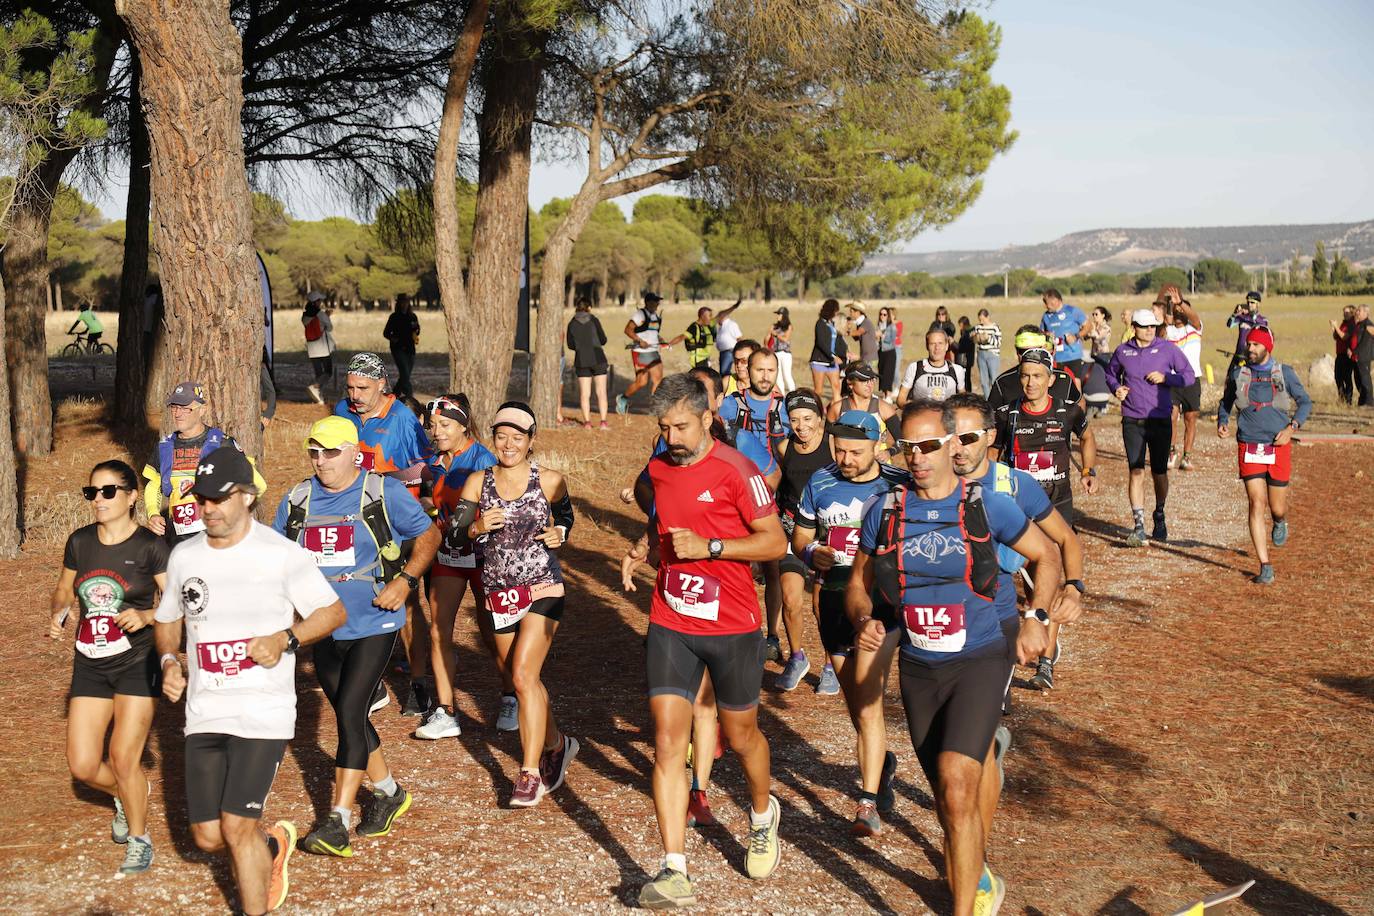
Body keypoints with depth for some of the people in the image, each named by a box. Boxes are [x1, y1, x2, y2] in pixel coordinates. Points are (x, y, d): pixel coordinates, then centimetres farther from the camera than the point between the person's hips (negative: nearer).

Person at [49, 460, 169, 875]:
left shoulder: (150, 547, -10)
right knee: (83, 766, 2)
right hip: (90, 665, 5)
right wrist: (59, 614, -2)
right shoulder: (79, 542, 4)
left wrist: (144, 616, -28)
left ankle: (139, 838, 17)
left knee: (123, 757, -8)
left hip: (137, 663, -5)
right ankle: (127, 795, 36)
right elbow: (65, 589, 19)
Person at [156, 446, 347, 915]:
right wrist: (168, 660, 1)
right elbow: (167, 620, 21)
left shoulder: (281, 554, -8)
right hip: (204, 714, 5)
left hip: (264, 713, -5)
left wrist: (285, 639, -18)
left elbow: (334, 612, -2)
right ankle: (273, 844, 39)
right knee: (207, 836, 7)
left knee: (237, 826, -11)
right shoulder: (184, 556, 6)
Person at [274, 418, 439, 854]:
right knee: (350, 717, 14)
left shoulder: (384, 493, -7)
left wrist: (406, 580, -12)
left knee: (350, 713, -13)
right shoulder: (297, 500, 4)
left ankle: (338, 822, -10)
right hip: (323, 628, 5)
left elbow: (428, 535, 2)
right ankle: (389, 794, 35)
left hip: (374, 625, -5)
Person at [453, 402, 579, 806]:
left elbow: (566, 517, 15)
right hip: (499, 593, 4)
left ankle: (530, 774, -12)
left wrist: (559, 535, -6)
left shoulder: (549, 480, -2)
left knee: (524, 675, -17)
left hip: (542, 589, -4)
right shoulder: (478, 482, 3)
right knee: (523, 679, 14)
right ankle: (556, 745, 37)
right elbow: (453, 535, -2)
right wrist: (477, 527, -22)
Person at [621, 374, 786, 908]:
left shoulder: (735, 469, -13)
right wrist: (643, 548, 3)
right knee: (667, 740, -7)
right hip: (670, 624, 4)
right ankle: (675, 872, -7)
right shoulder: (658, 469, 6)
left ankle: (763, 814, 46)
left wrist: (708, 547, -21)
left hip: (732, 625, -4)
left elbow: (776, 543, -13)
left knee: (740, 734, 14)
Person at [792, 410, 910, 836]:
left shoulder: (899, 484, -6)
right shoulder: (820, 483, 4)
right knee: (855, 700, 16)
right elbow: (800, 536, 13)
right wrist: (812, 553, -9)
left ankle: (868, 802, -11)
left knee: (867, 699, -15)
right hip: (833, 597, 4)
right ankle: (882, 763, 42)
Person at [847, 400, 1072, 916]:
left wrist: (1036, 617, -6)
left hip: (980, 661, -4)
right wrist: (864, 620, -11)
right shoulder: (885, 512, 0)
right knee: (948, 794, 16)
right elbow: (859, 584, 10)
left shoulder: (988, 506, -6)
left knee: (958, 785, -21)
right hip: (918, 668, 4)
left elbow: (1045, 555, 8)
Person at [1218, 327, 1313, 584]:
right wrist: (1222, 422, -1)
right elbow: (1226, 403, 19)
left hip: (1278, 448, 0)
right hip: (1249, 448, 0)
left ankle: (1281, 522, 46)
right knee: (1256, 504, -9)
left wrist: (1292, 428, -7)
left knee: (1277, 508, 5)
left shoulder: (1284, 373, 2)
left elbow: (1305, 402, 8)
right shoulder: (1238, 375, 5)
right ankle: (1265, 567, -5)